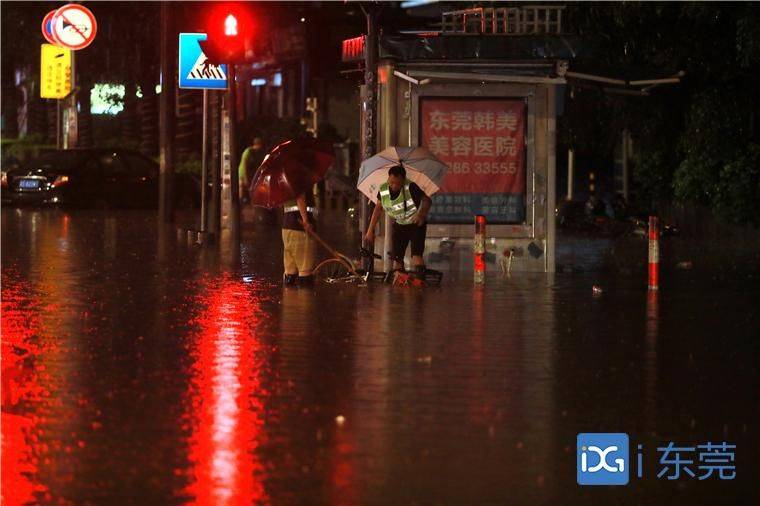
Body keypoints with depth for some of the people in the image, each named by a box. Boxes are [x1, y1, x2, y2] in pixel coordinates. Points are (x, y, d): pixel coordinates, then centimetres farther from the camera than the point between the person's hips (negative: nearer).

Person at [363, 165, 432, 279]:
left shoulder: (411, 187, -26)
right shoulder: (383, 190, -11)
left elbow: (427, 200, -21)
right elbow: (378, 209, 3)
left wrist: (421, 214, -41)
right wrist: (370, 230, 4)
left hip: (416, 225, -4)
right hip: (399, 226, 5)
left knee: (416, 255, -21)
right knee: (397, 258, -2)